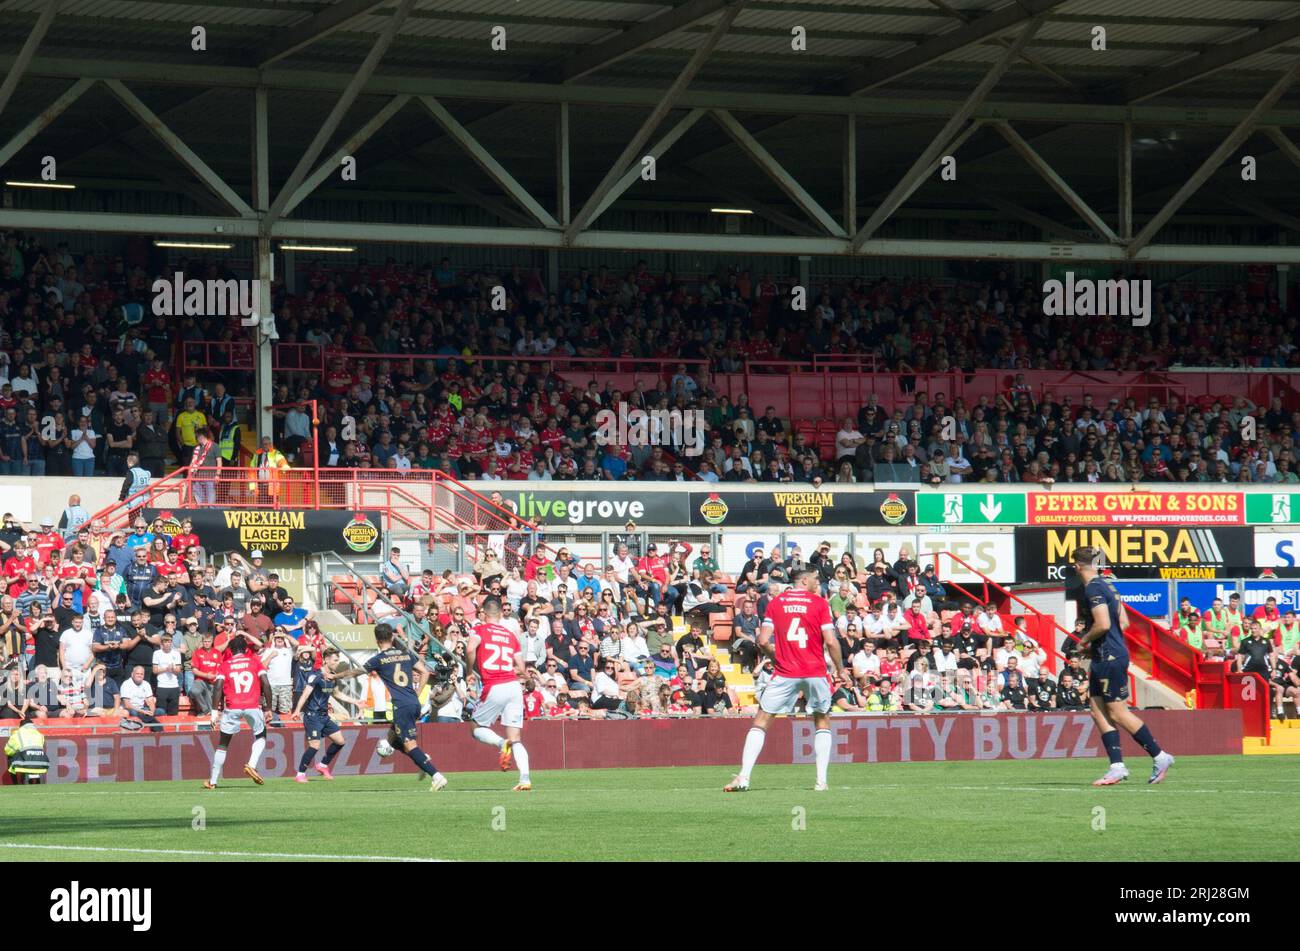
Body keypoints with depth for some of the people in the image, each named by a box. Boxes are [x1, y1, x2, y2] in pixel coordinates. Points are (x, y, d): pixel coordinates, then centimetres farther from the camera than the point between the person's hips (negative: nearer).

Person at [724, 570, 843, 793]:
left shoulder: (775, 603, 5)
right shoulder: (820, 603, 0)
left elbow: (763, 642, -2)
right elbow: (830, 641, -8)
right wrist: (840, 669, 5)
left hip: (785, 673, 0)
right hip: (816, 673, 0)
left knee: (760, 721, 6)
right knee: (822, 722, 18)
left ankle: (743, 777, -5)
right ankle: (822, 780, 9)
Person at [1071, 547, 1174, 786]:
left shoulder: (1093, 589, -15)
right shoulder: (1105, 585, 14)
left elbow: (1102, 624, -24)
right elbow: (1123, 621, 18)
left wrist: (1085, 640, -7)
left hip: (1109, 657, -10)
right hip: (1104, 658, 10)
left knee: (1117, 713, -5)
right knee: (1098, 712, 7)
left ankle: (1159, 756, 0)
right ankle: (1117, 766, 4)